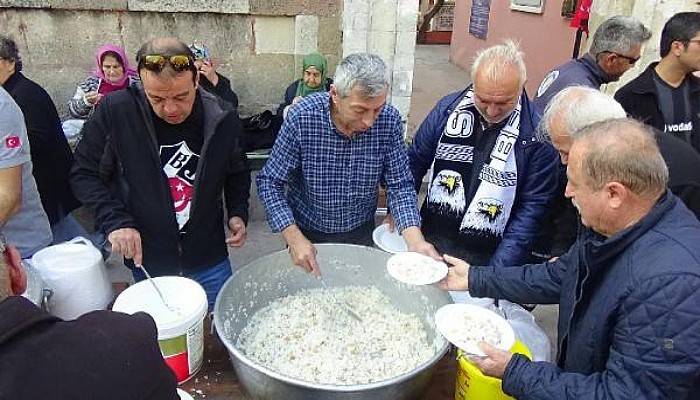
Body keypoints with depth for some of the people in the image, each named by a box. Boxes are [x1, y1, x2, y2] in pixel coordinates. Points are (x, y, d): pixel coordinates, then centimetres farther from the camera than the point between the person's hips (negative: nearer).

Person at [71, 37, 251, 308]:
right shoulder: (116, 112, -14)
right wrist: (114, 221, -16)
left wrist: (238, 213, -5)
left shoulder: (222, 120, -8)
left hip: (210, 264, 1)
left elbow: (237, 172, 9)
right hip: (146, 263, -1)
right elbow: (84, 174, -4)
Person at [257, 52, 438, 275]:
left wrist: (414, 238, -31)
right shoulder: (302, 117, -26)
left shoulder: (389, 120, -20)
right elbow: (269, 182, -19)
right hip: (306, 232, -2)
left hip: (361, 232, 2)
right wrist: (294, 238, -30)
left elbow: (399, 185, -14)